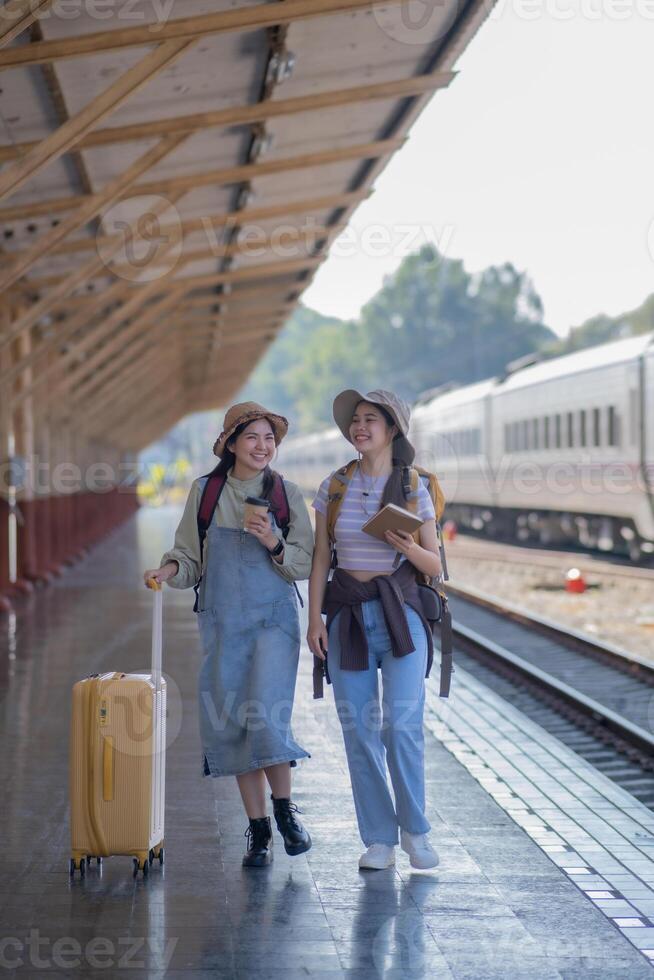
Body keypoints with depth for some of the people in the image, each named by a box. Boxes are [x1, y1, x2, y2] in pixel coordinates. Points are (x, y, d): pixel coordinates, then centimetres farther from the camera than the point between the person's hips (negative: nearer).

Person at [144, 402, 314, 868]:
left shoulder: (287, 493, 2)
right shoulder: (205, 491, 3)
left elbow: (306, 564, 3)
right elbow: (191, 557, 7)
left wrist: (275, 543, -15)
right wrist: (171, 569, -14)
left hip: (274, 618, -2)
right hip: (222, 620, 2)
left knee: (267, 716, -15)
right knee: (233, 722, 2)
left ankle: (285, 807, 9)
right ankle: (258, 829, 13)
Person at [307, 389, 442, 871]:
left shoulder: (415, 490, 2)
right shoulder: (334, 487, 6)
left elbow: (435, 566, 3)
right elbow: (321, 559, 8)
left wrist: (408, 548, -17)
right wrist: (314, 619, 0)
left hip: (400, 614, -2)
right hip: (347, 615, 2)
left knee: (403, 725, -12)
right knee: (359, 731, 0)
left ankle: (415, 828, 8)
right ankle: (379, 839, 10)